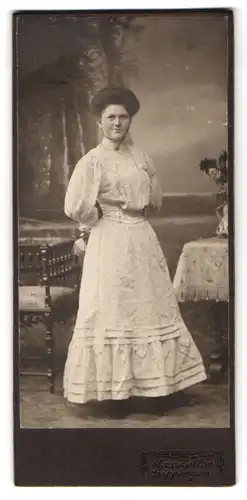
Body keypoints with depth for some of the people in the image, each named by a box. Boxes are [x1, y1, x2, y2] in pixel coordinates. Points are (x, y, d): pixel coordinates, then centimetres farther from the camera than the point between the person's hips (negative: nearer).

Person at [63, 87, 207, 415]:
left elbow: (156, 199, 21)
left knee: (152, 308, 10)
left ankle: (151, 384, 23)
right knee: (113, 311, 0)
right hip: (112, 244, -6)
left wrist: (136, 211, 8)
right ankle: (113, 387, 11)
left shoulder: (141, 158, 10)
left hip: (143, 240, 6)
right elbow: (75, 208, -17)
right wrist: (103, 219, -5)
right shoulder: (93, 161, -8)